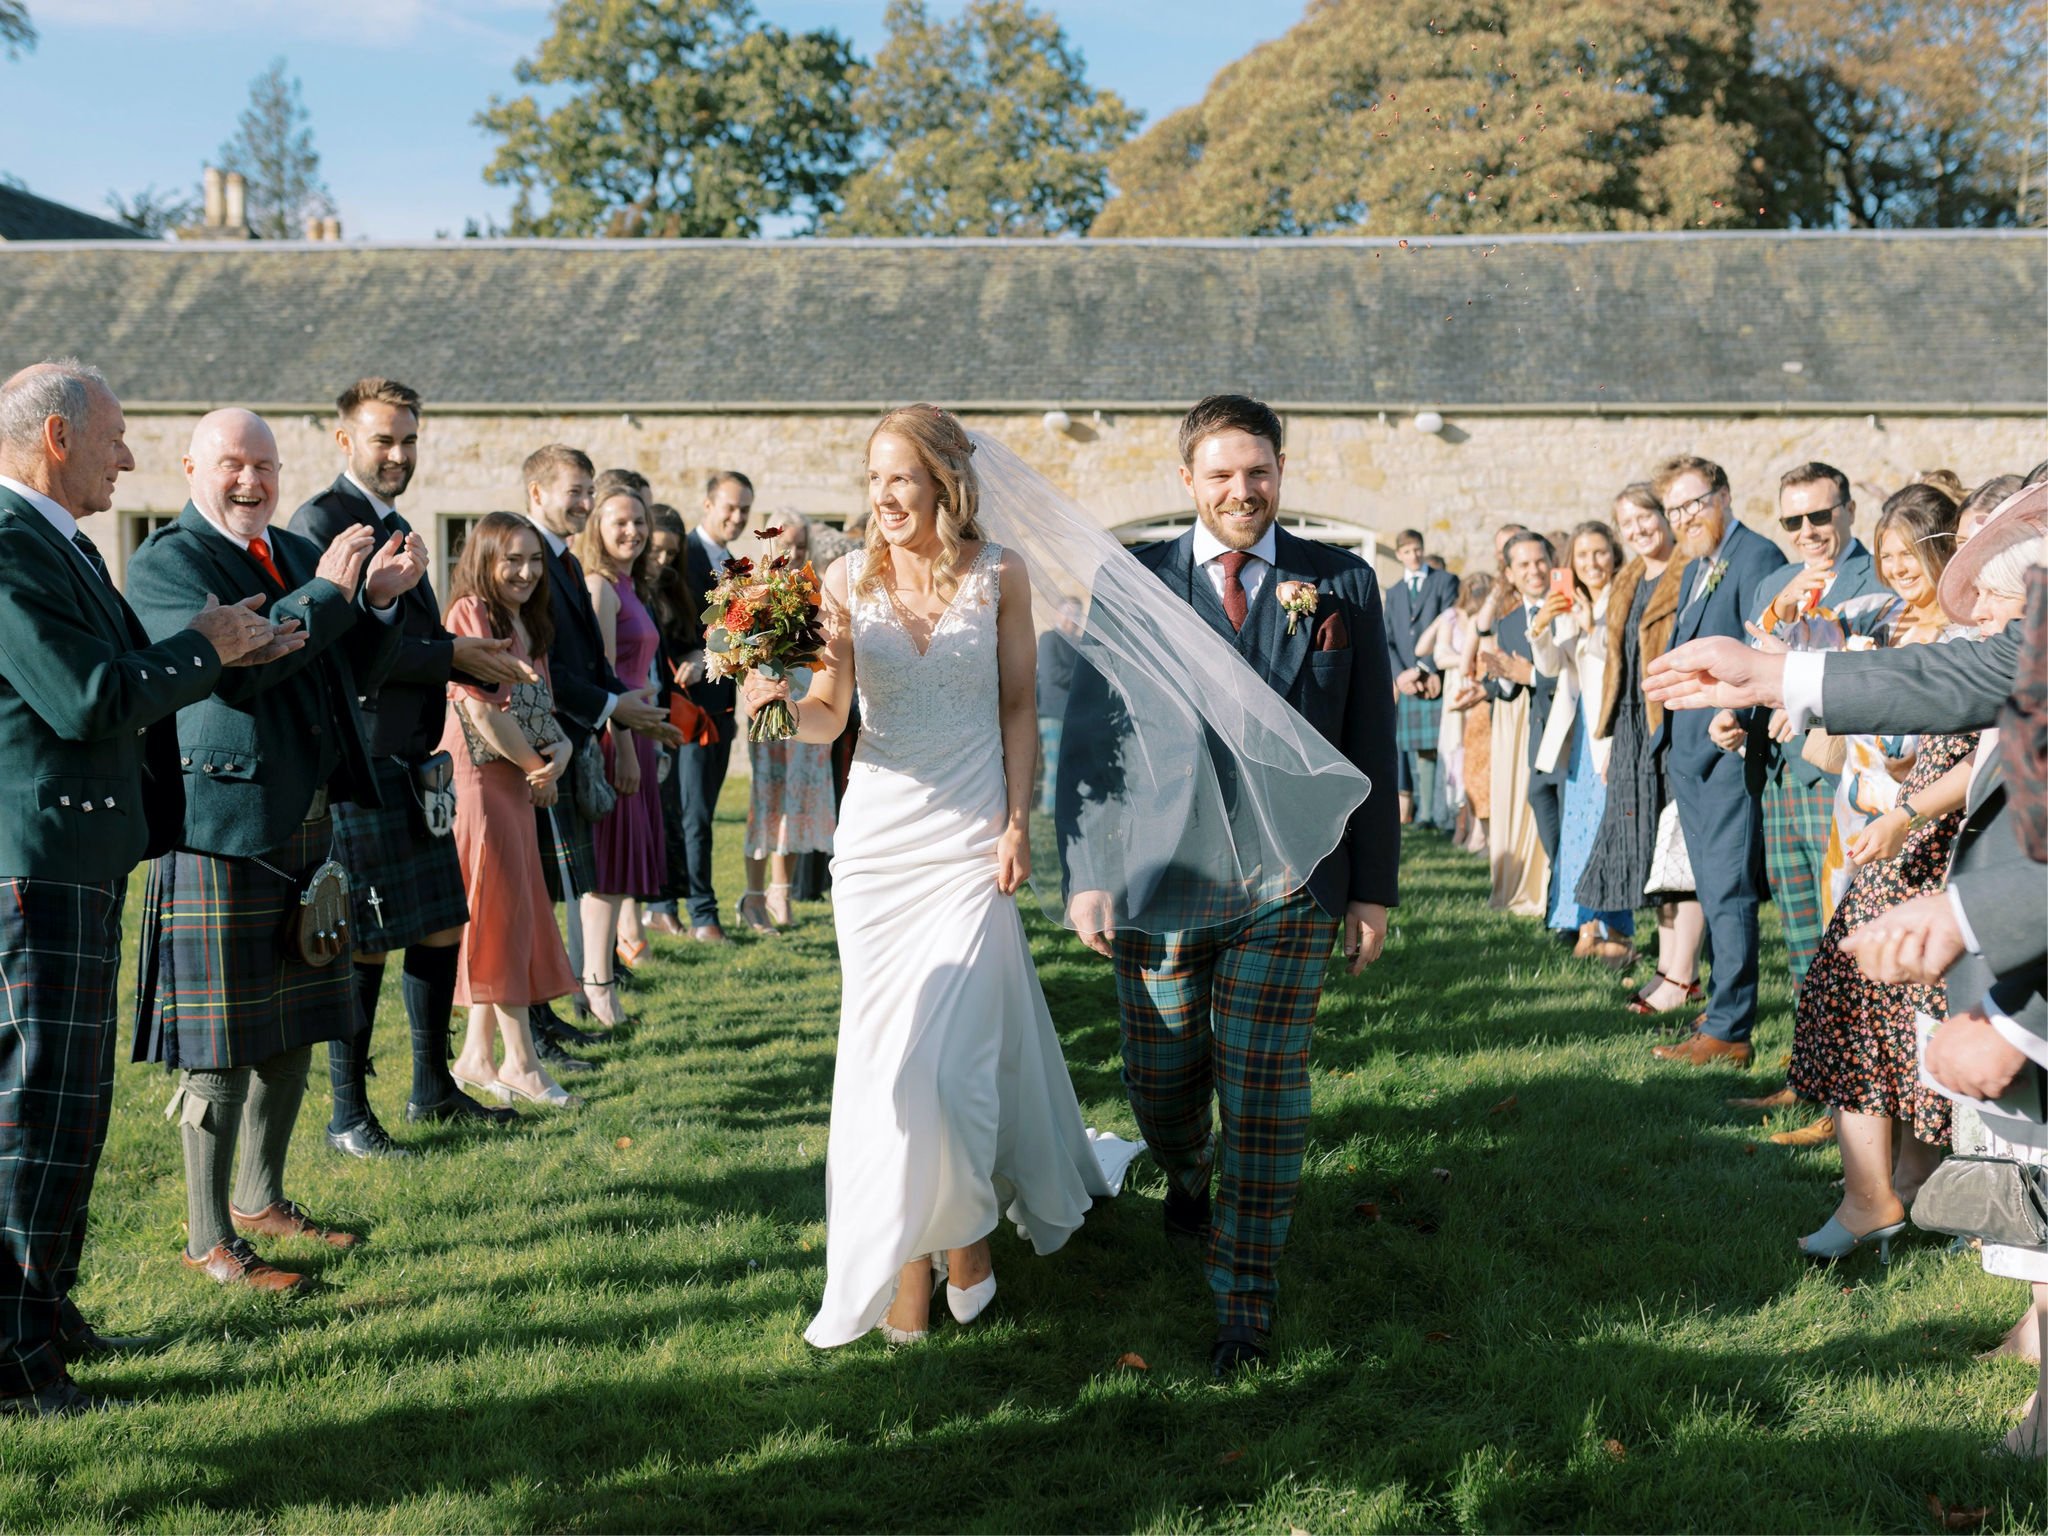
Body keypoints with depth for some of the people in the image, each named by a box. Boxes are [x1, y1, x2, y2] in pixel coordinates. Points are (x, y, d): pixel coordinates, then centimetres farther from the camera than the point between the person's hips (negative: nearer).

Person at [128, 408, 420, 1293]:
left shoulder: (297, 552, 15)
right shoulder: (165, 563, -9)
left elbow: (348, 671, 15)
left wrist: (380, 600, -1)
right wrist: (327, 591, -20)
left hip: (306, 821, 8)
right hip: (222, 825, -8)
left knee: (294, 1030, 16)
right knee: (220, 1049, -2)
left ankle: (260, 1199, 31)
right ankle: (209, 1241, 8)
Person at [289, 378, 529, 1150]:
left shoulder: (396, 525, 19)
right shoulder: (321, 521, -11)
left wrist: (485, 664, 5)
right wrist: (451, 653, -15)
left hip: (413, 760, 9)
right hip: (360, 763, -9)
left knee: (442, 926, 14)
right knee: (365, 943, -3)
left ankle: (433, 1086, 28)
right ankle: (347, 1115, 9)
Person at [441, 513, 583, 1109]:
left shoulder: (527, 624, 17)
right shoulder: (470, 612, -10)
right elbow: (481, 708, -17)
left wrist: (562, 749, -4)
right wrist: (537, 766, -8)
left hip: (519, 785, 9)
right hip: (479, 780, -9)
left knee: (511, 915, 9)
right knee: (502, 910, -6)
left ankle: (477, 1054, 16)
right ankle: (522, 1061, -1)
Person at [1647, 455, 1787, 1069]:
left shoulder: (1757, 556, -10)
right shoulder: (1694, 569, 20)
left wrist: (1735, 714, -31)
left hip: (1729, 747, -10)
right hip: (1687, 750, 10)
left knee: (1728, 891, -8)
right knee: (1713, 891, 13)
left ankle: (1728, 1031, -6)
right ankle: (1726, 1011, 21)